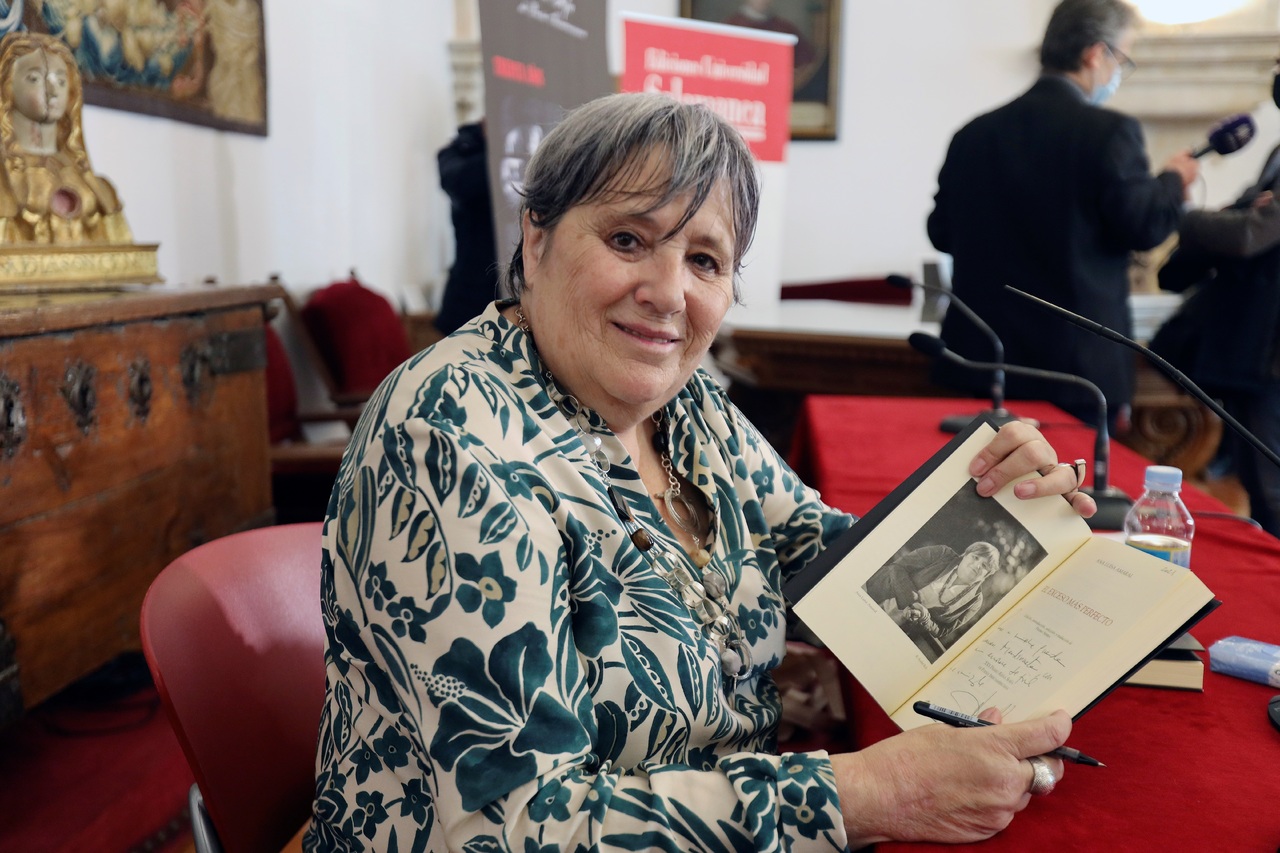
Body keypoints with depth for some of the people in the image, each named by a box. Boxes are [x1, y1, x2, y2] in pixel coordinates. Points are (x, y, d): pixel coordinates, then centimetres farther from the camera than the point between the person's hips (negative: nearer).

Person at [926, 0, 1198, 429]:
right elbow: (1143, 225, -11)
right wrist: (1174, 179, 9)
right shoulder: (1108, 131, -9)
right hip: (1079, 362, -4)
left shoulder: (974, 133, 5)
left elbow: (942, 232, 9)